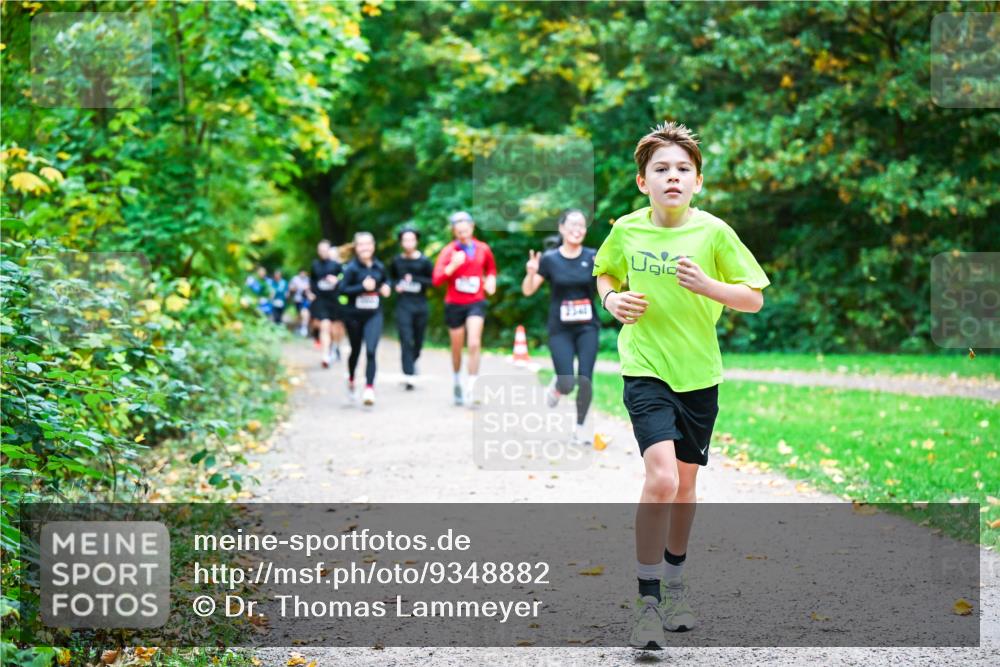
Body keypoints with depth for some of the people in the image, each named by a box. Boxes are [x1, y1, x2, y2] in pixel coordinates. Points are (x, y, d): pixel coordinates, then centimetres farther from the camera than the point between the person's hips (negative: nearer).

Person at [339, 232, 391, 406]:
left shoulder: (379, 267, 2)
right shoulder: (352, 268, -10)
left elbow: (386, 279, 23)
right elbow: (343, 289, -16)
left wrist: (386, 287, 2)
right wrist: (363, 287, -25)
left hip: (374, 315, 2)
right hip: (354, 315, -1)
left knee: (371, 351, -14)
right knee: (356, 350, 15)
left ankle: (369, 388, -16)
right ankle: (351, 380, 42)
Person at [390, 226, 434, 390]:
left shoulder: (424, 261, -2)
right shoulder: (396, 261, 4)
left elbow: (433, 281, -2)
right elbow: (390, 278, 19)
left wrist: (415, 280, -12)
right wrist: (396, 285, -2)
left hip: (420, 304, 0)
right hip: (403, 304, 0)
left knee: (418, 340, 9)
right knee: (406, 339, -12)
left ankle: (412, 360, 40)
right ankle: (409, 375, -13)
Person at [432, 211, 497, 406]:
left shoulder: (483, 249, 2)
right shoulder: (449, 251, -5)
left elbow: (491, 268, 23)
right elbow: (437, 280, -14)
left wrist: (490, 280, 2)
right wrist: (453, 265, -27)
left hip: (476, 303, 0)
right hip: (454, 304, 0)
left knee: (474, 344, -18)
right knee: (457, 348, 11)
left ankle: (471, 387, -16)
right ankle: (457, 382, 35)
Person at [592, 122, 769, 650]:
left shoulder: (713, 232, -8)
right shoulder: (627, 229, -3)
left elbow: (754, 299, -4)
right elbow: (605, 272, 17)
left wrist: (705, 285, -20)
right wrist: (612, 298, -4)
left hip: (699, 374, 1)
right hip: (645, 369, -1)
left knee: (685, 483, 12)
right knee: (661, 477, -19)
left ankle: (675, 583, 36)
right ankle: (647, 599, -7)